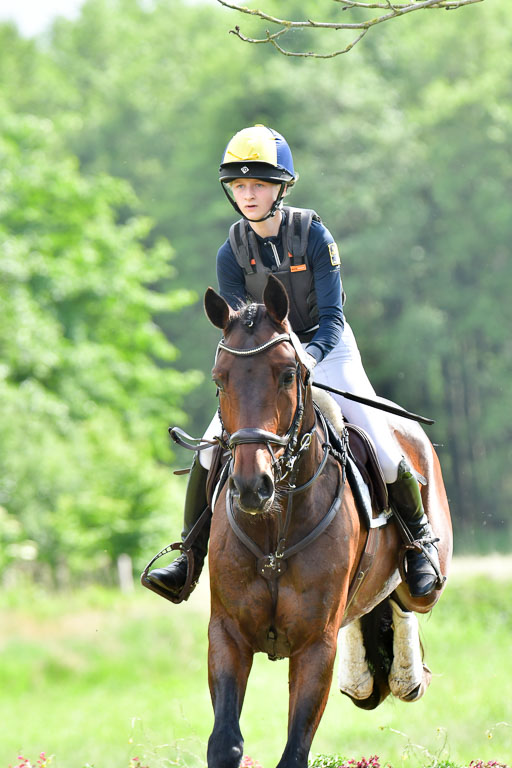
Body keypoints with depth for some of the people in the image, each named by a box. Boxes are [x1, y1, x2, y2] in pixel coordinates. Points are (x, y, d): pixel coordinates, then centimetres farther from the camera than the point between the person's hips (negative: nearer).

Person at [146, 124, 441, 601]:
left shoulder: (313, 235, -16)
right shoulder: (232, 253, -8)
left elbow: (333, 317, -19)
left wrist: (308, 356, -38)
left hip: (327, 350, -3)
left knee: (382, 452, -17)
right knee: (211, 449, -15)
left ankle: (419, 537, 10)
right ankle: (190, 558, -3)